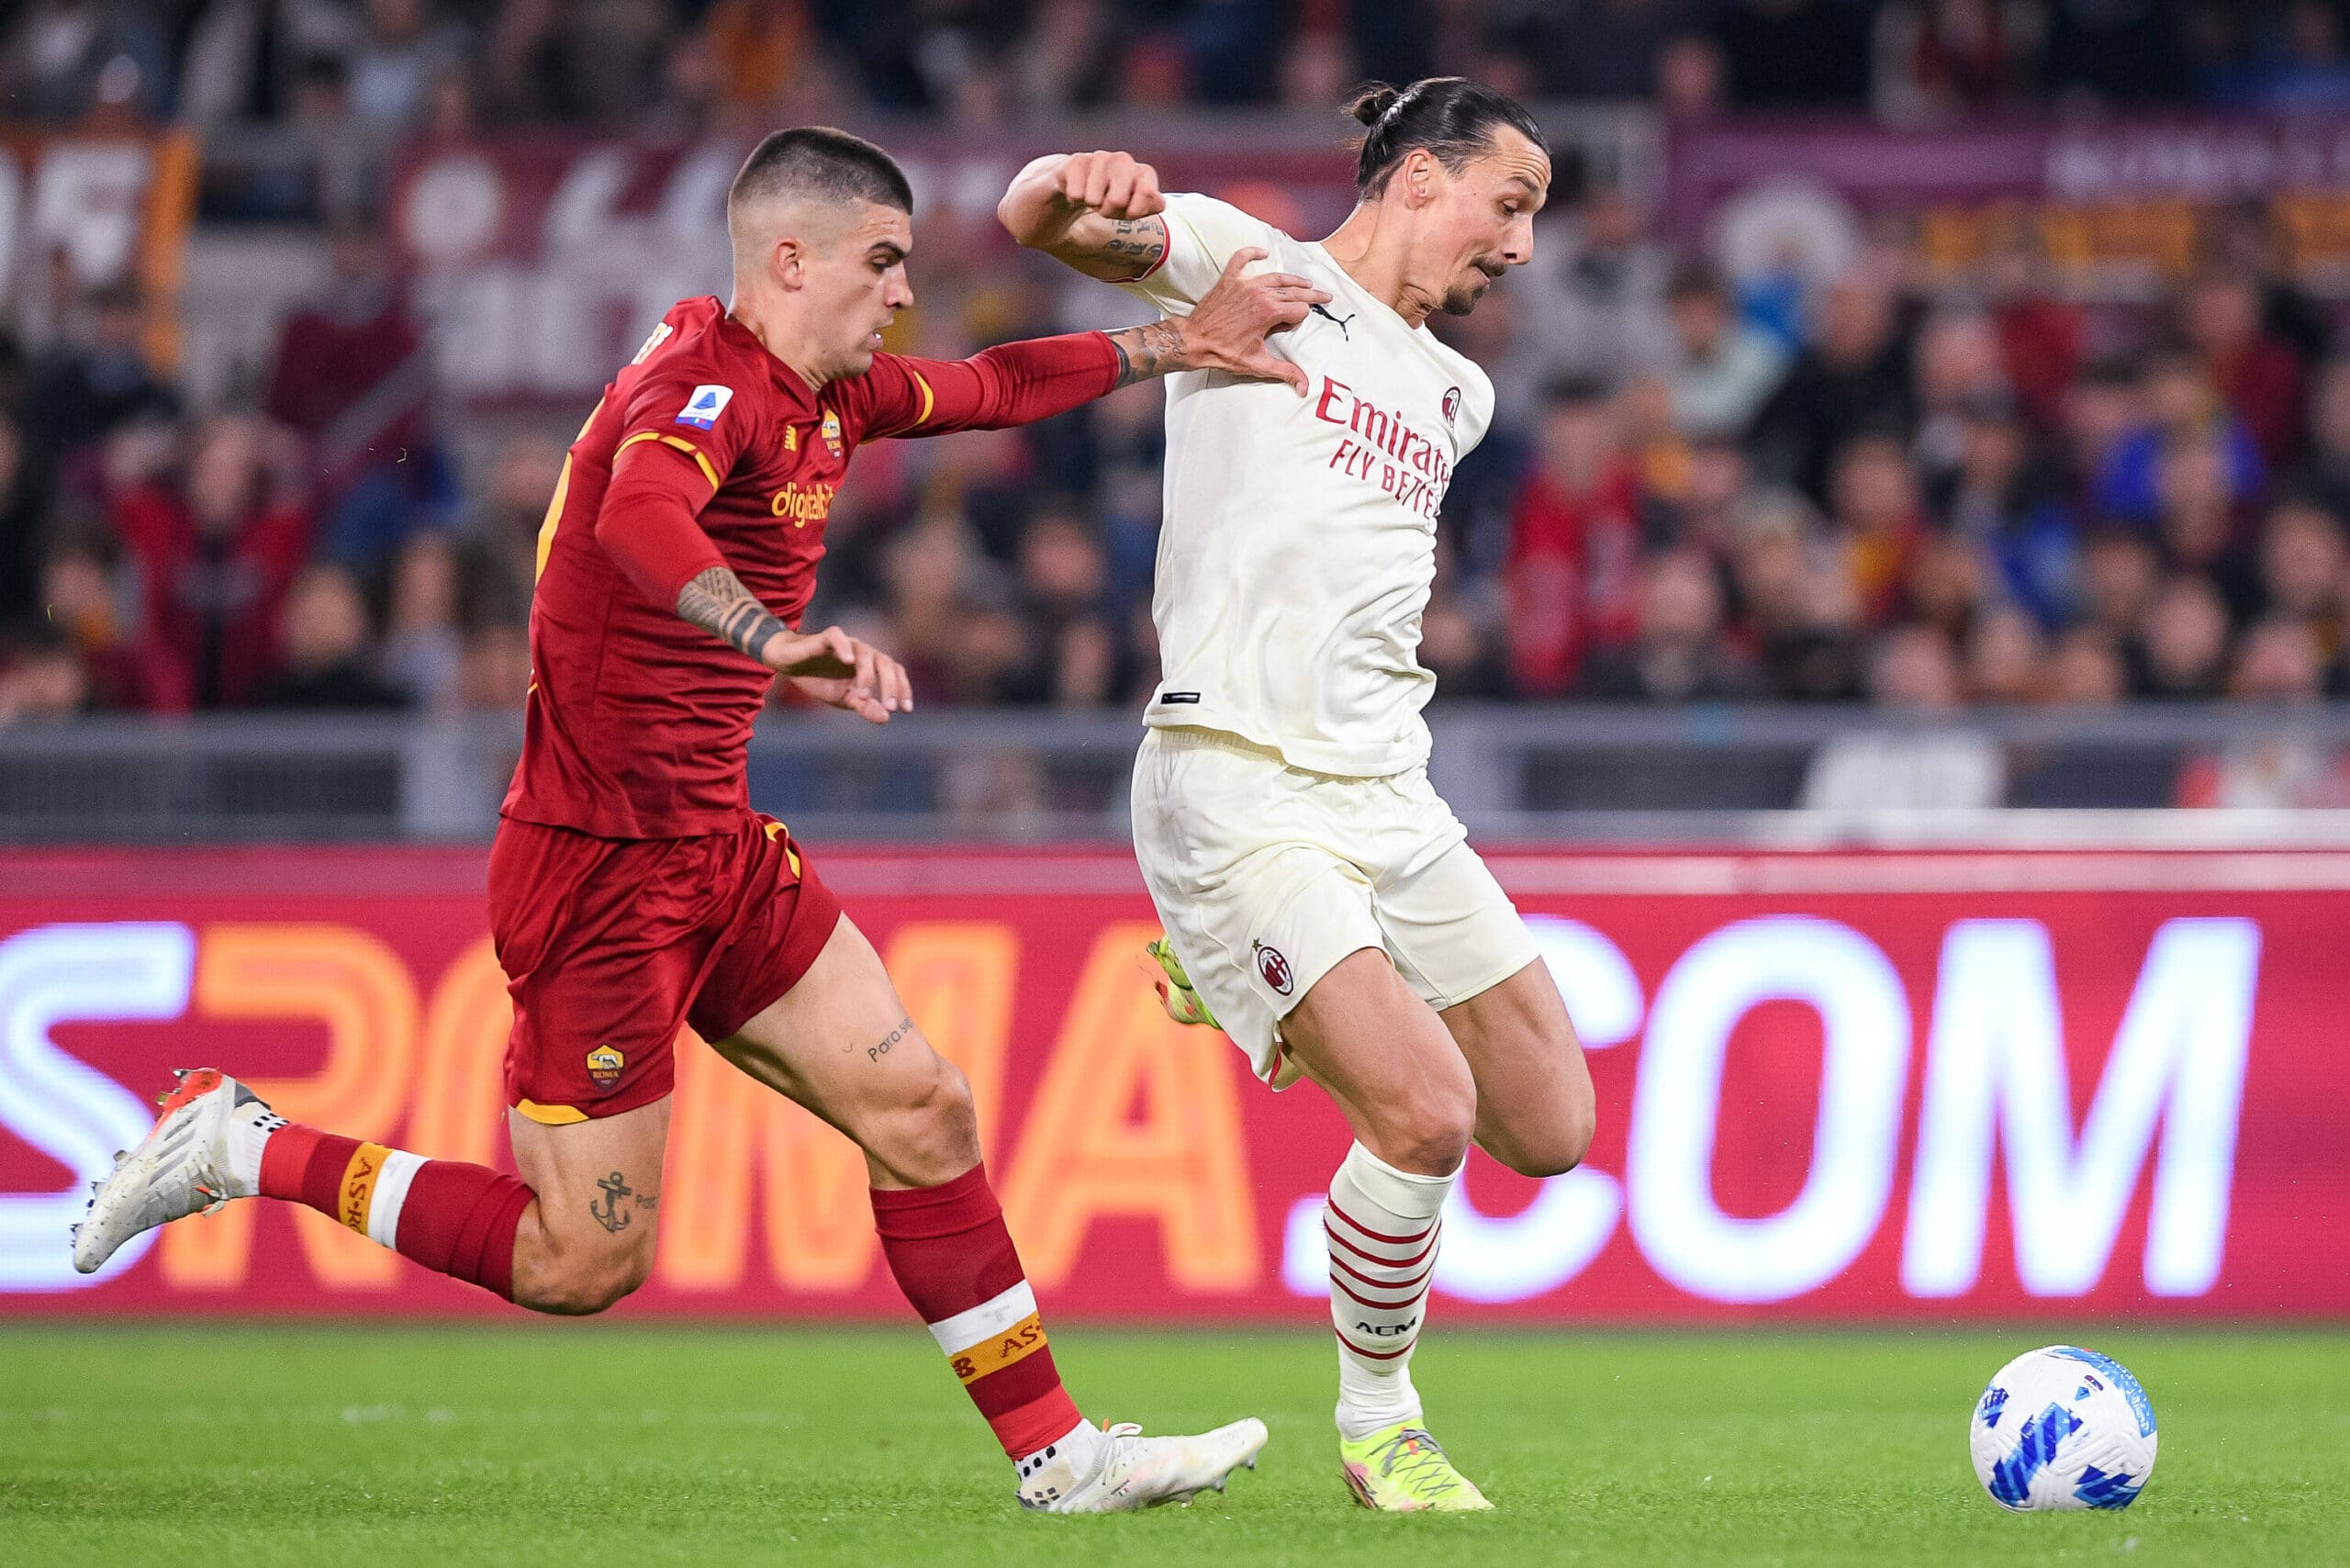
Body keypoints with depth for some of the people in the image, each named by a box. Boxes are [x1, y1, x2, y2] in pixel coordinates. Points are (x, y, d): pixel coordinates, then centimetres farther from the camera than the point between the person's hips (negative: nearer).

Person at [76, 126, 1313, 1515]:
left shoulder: (821, 396, 10)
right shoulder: (710, 382, -20)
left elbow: (987, 391, 31)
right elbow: (637, 521, -43)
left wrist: (1173, 346, 25)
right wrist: (777, 642, -59)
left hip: (717, 852, 10)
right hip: (599, 865, -10)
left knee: (922, 1113, 4)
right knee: (583, 1262, -6)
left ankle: (1057, 1454, 11)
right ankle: (240, 1150, 8)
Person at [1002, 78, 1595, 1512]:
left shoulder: (1458, 393, 20)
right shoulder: (1247, 267, 1)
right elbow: (1038, 222, -12)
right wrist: (1083, 188, -34)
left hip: (1389, 800, 7)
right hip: (1236, 790, -7)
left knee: (1549, 1129, 3)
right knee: (1426, 1118, -21)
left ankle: (1264, 1000, 25)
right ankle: (1378, 1425, 3)